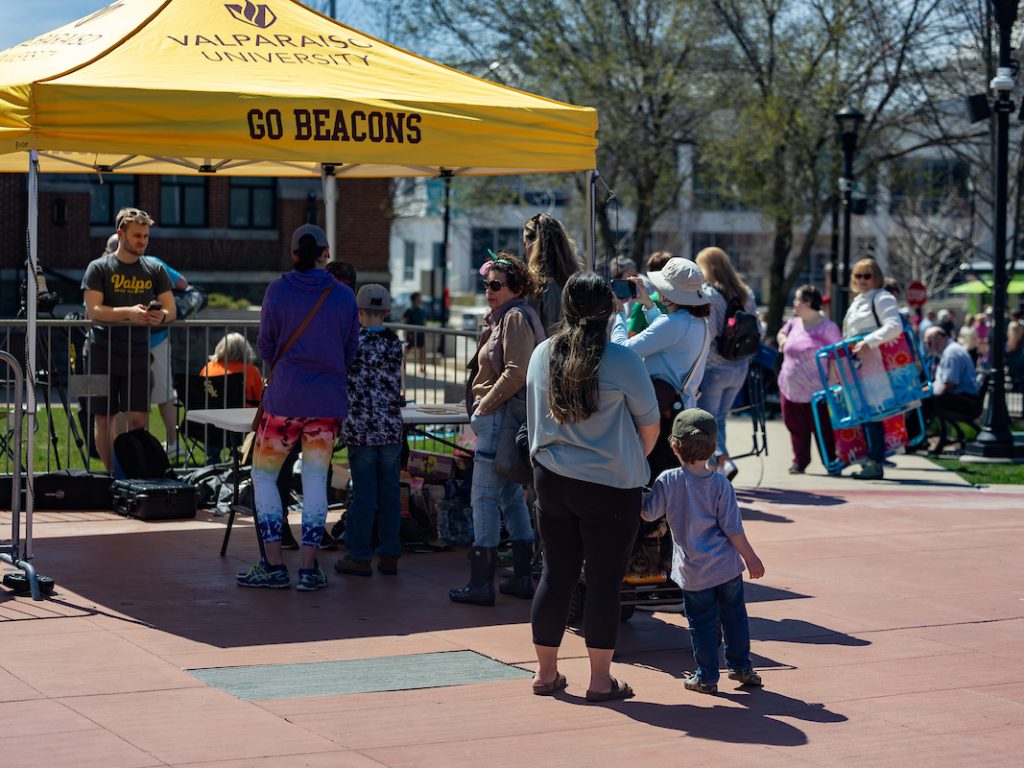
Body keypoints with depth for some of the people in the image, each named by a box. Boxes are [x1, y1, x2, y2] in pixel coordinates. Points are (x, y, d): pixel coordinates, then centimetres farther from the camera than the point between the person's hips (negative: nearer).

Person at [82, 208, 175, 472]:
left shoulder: (155, 270, 9)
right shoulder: (99, 268, -1)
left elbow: (171, 308, 4)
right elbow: (93, 310, -12)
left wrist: (162, 316, -21)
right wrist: (129, 313, -26)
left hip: (138, 355, 2)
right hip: (102, 354, -2)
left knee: (139, 419, -5)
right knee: (104, 418, 4)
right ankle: (113, 476, 12)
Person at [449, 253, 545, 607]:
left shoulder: (516, 317, -12)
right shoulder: (503, 317, 18)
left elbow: (516, 373, -22)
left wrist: (484, 406, -14)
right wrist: (483, 406, 12)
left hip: (502, 417, -11)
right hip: (505, 416, 11)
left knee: (484, 497, -8)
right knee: (511, 496, 14)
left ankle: (481, 583, -7)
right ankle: (523, 577, 19)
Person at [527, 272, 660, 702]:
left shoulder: (543, 355, 2)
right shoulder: (621, 360, -13)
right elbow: (650, 426, -3)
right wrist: (633, 462, 15)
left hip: (551, 481, 5)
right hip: (610, 487, -5)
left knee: (556, 574, 13)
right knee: (604, 580, 3)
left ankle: (546, 672, 20)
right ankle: (600, 680, 7)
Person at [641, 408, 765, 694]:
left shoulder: (668, 481, -11)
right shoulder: (720, 484, -8)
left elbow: (648, 513, -3)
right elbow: (733, 528, -6)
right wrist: (751, 558, 4)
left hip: (693, 572, -1)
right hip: (728, 566, 1)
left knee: (701, 622, 9)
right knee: (734, 616, 17)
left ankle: (706, 677, 14)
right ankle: (741, 667, 27)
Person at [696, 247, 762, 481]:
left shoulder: (708, 294, -13)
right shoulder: (746, 294, 7)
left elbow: (708, 331, -20)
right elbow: (758, 329, 7)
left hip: (713, 367, -6)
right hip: (740, 367, 6)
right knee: (720, 418, 17)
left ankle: (723, 460, -18)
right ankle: (716, 469, 17)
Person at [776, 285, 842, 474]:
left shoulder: (827, 327, -9)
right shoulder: (794, 323, 9)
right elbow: (781, 333, 32)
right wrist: (782, 339, 8)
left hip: (816, 391, -5)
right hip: (790, 388, 5)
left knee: (822, 429, 0)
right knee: (796, 428, 9)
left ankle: (832, 463, 12)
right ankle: (799, 461, 20)